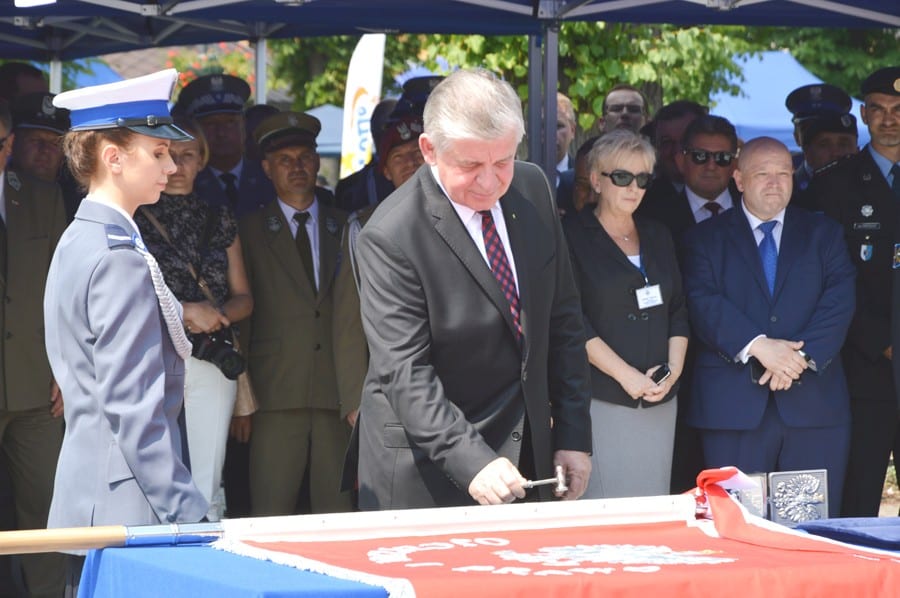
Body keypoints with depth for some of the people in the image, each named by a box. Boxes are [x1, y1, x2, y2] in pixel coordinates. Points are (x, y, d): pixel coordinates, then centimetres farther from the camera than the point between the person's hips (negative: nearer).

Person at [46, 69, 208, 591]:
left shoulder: (79, 241, 13)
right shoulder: (121, 259, -17)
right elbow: (133, 406, -20)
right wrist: (184, 511, -19)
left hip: (87, 504, 10)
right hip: (131, 509, -10)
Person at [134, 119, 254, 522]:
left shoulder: (218, 220, 15)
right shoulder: (130, 220, 3)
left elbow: (243, 299, 17)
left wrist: (214, 314, -5)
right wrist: (184, 310, -10)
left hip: (212, 364, 3)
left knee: (207, 494, -1)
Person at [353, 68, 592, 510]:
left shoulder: (532, 190, 1)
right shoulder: (389, 238, -19)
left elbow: (562, 320, 7)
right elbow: (404, 373, -22)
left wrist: (573, 436, 4)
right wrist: (472, 462, -32)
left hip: (528, 453, 6)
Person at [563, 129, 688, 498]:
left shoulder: (658, 237, 18)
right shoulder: (573, 236, -1)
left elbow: (678, 311, 16)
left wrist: (674, 368, -1)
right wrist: (625, 374, -14)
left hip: (659, 399, 5)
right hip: (602, 398, -5)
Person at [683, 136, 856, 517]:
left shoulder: (823, 234, 15)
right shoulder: (707, 238, 10)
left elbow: (839, 302, 1)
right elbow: (704, 303, -5)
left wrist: (803, 355, -14)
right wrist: (758, 346, -19)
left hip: (813, 401, 2)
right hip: (734, 406, -1)